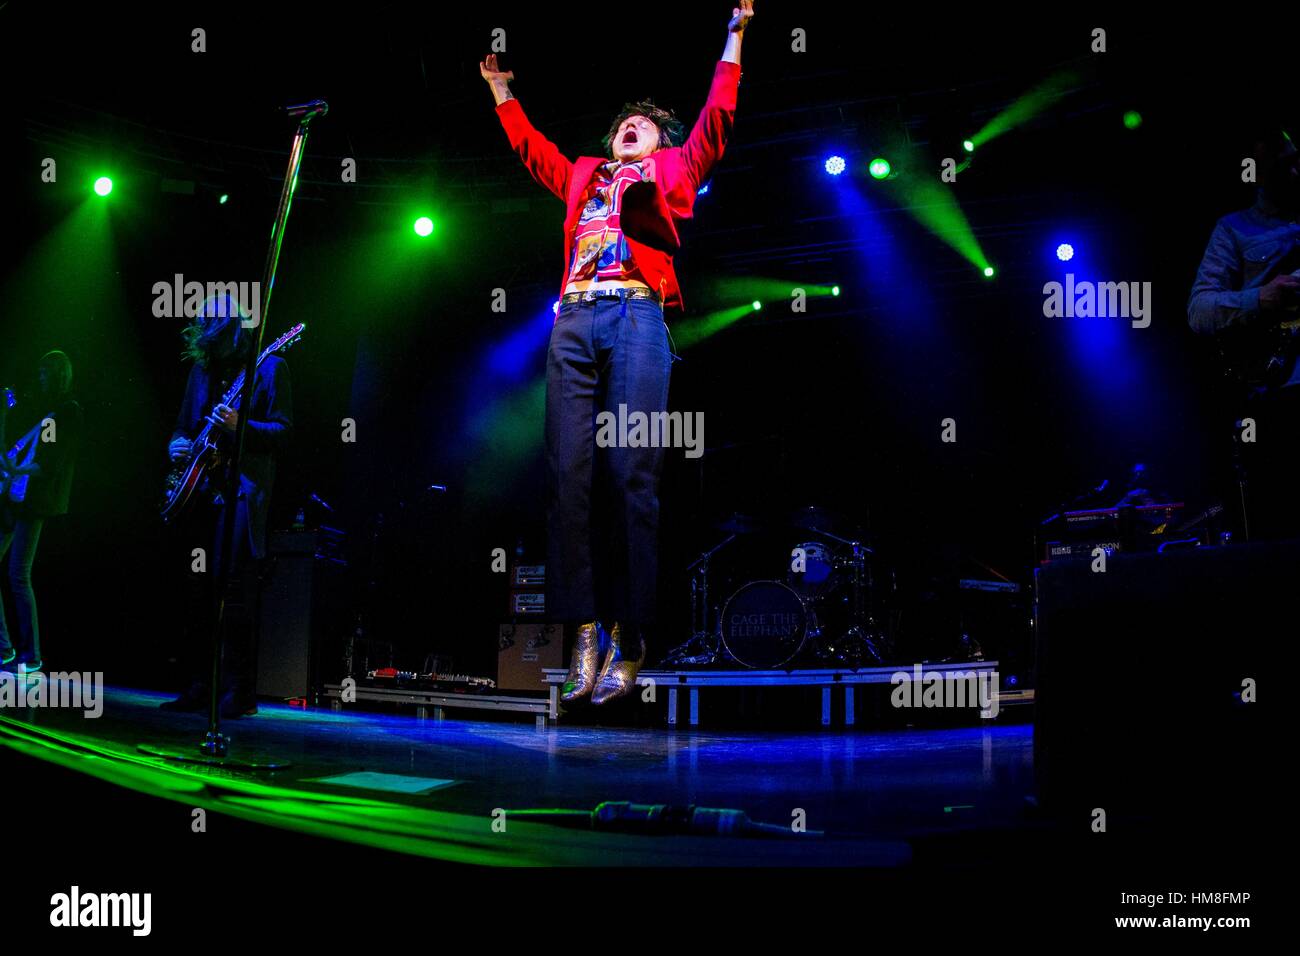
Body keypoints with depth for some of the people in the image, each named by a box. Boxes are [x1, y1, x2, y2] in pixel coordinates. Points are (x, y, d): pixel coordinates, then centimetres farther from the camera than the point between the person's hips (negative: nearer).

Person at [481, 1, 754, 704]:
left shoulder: (673, 168, 24)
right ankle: (584, 634, -11)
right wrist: (501, 89, 47)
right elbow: (529, 146, 43)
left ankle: (628, 641, -15)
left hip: (637, 315, -4)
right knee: (569, 471, -10)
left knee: (631, 475, -13)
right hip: (575, 321, 4)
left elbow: (717, 118, 18)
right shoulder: (583, 176, 32)